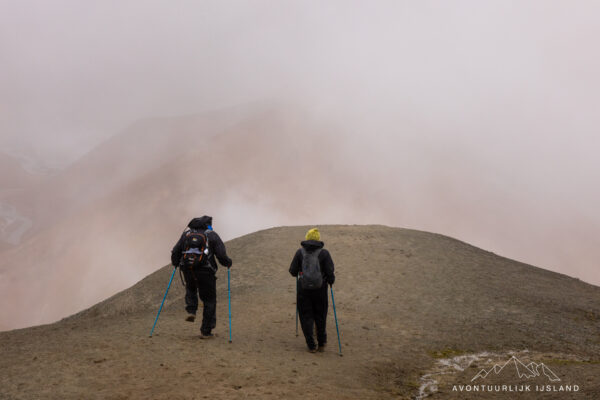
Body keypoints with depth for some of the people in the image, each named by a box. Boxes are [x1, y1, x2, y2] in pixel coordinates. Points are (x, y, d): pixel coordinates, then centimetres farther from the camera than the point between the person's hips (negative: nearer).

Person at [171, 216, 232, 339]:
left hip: (187, 270, 3)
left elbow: (175, 252, 11)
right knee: (209, 301, 12)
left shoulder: (186, 233, 13)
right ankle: (206, 331, 12)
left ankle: (191, 311, 13)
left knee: (191, 289, 35)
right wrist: (228, 263, 15)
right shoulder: (212, 235, 4)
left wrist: (175, 263, 30)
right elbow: (222, 256, -5)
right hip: (205, 272, -3)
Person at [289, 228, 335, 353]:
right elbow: (330, 272, -10)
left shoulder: (300, 252, -3)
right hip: (320, 288, 0)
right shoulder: (324, 253, -5)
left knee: (306, 316, 10)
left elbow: (293, 271, -2)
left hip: (303, 288, 0)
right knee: (320, 316, 17)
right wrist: (331, 280, 11)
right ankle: (321, 344, 26)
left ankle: (311, 346, 7)